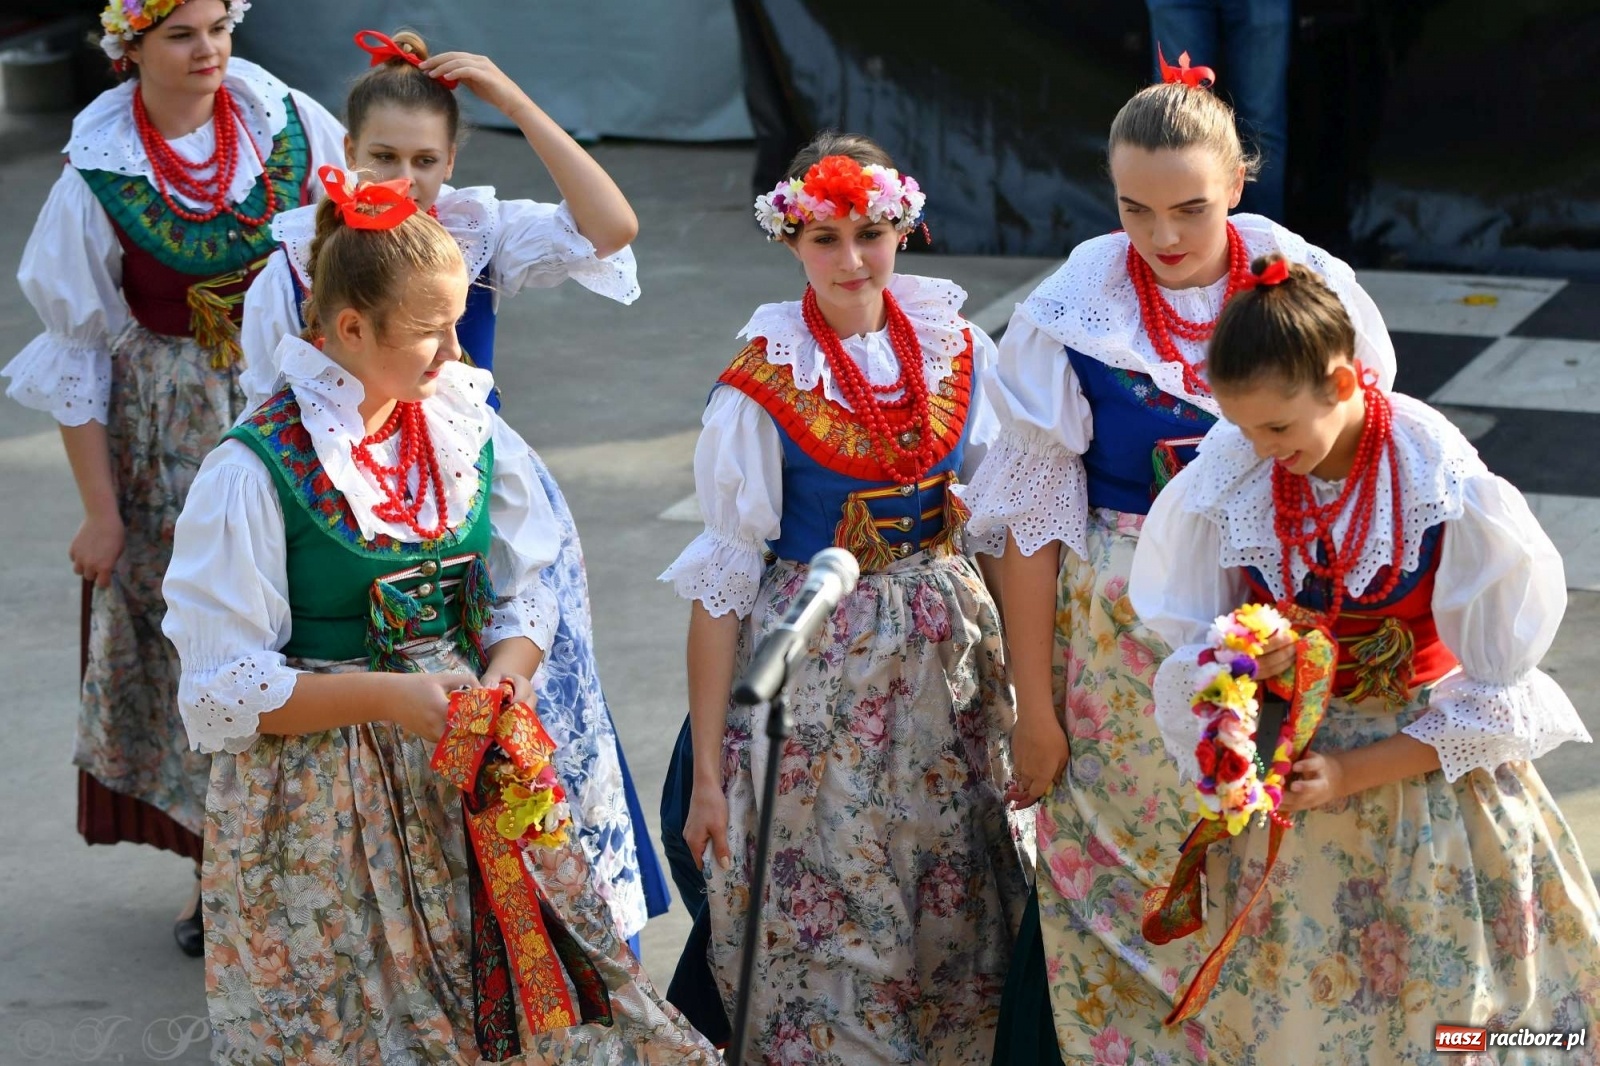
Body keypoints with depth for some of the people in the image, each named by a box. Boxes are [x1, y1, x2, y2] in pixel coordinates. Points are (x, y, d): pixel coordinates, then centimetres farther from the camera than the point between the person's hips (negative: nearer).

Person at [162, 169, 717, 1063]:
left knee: (543, 993, 6)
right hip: (324, 803, -5)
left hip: (472, 776, 5)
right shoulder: (256, 472, -16)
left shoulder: (469, 432, 1)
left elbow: (526, 594, 8)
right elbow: (223, 692, -15)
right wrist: (385, 697, -22)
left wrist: (505, 676, -12)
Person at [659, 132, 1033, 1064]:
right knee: (828, 925, 3)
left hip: (951, 657, 4)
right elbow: (720, 585, -9)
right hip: (816, 669, -4)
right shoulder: (764, 388, -11)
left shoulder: (961, 354, 0)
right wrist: (708, 774, -9)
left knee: (959, 915, 11)